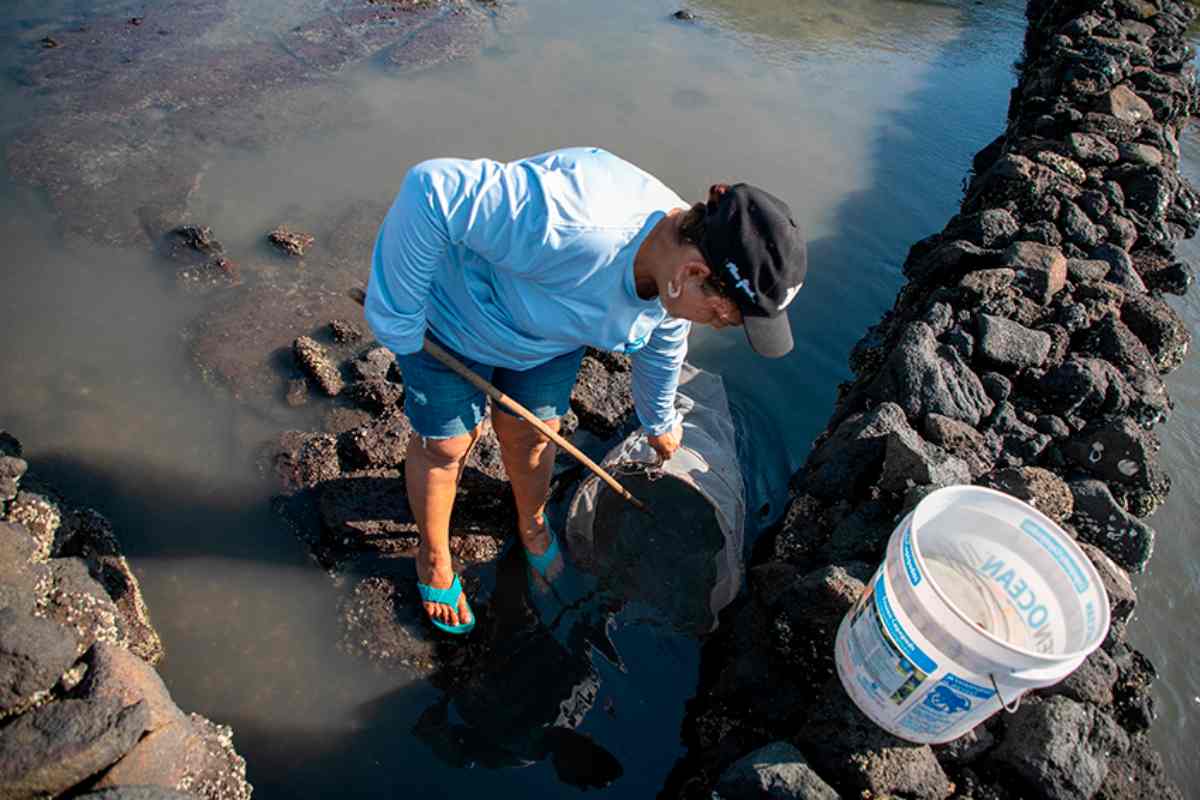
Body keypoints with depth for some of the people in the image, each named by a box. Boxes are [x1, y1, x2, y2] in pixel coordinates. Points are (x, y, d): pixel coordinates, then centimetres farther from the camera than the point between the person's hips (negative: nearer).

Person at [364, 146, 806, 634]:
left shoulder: (679, 279, -18)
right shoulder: (572, 227, -47)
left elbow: (660, 349, 5)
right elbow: (431, 191, -42)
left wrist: (659, 422, 24)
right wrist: (398, 317, -31)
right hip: (453, 314, -5)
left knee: (529, 433, 15)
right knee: (445, 443, 9)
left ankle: (532, 528, 48)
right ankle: (434, 560, 38)